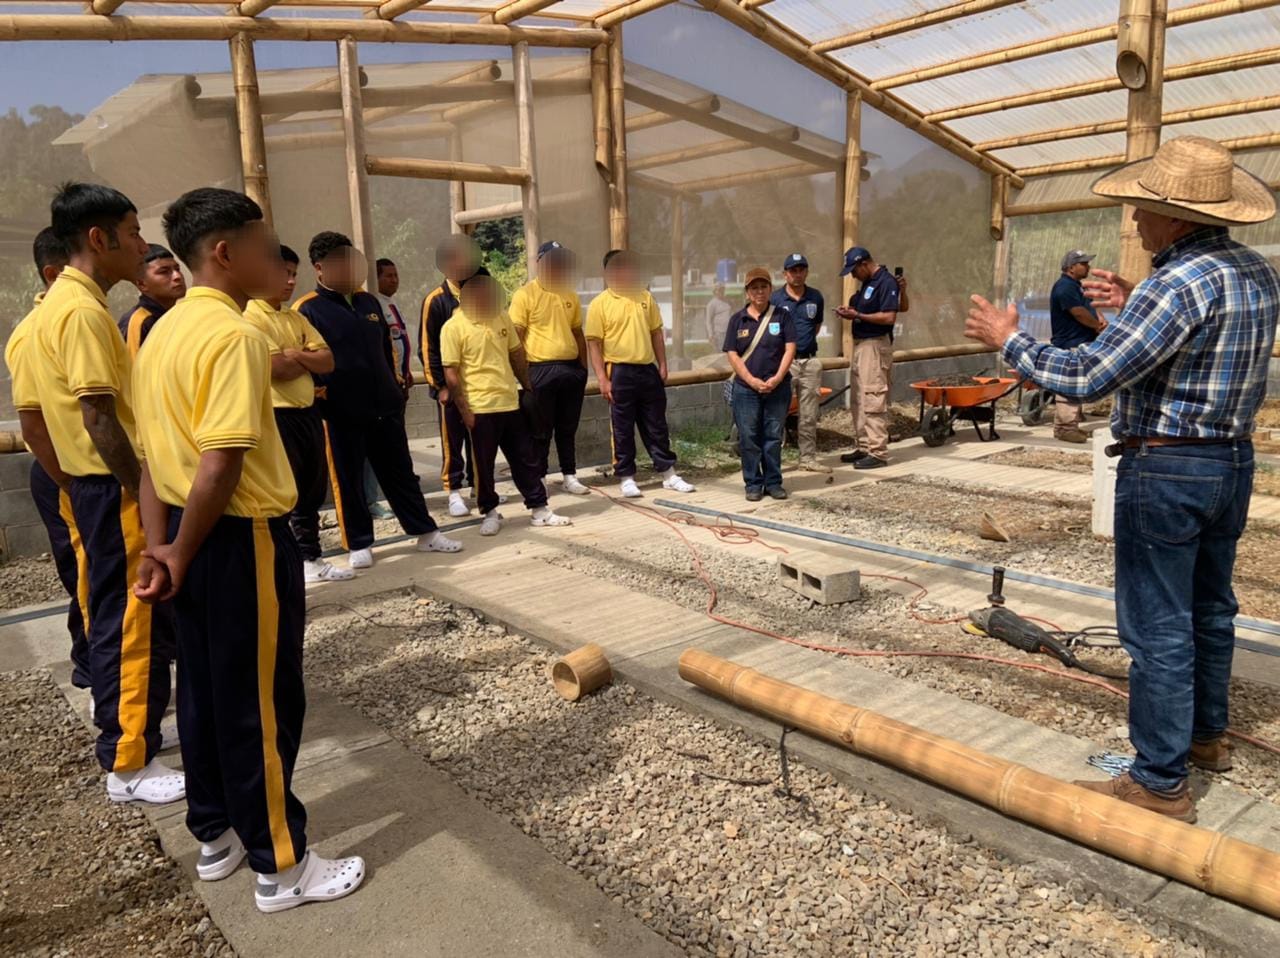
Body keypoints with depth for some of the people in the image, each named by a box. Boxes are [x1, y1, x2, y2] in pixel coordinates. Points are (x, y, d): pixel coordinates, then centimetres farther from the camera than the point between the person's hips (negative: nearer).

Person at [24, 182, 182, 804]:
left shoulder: (60, 303, 13)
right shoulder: (83, 311, -18)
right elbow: (99, 418, -23)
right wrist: (144, 490, -17)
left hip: (96, 481, 10)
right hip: (115, 485, -10)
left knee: (120, 617, 18)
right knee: (132, 622, -2)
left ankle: (127, 724, 32)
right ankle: (129, 765, 8)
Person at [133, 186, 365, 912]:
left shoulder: (167, 330, 10)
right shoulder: (235, 334, -19)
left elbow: (155, 453, 8)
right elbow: (222, 466, -24)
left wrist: (163, 545, 5)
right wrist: (185, 553, -12)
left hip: (192, 537, 9)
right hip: (241, 538, -9)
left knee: (206, 691, 19)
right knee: (263, 704, 3)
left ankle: (217, 834, 36)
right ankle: (281, 866, 18)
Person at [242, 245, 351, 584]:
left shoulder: (296, 317, 15)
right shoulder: (249, 316, -10)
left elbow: (328, 361, 6)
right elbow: (277, 368, -21)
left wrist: (297, 355, -12)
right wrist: (308, 362, -4)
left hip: (307, 412, 8)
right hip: (275, 416, -8)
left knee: (311, 492, 14)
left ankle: (311, 558, 26)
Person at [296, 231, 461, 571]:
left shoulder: (368, 301, 13)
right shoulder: (307, 310, -8)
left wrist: (394, 388, 18)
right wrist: (319, 399, -14)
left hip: (384, 406, 6)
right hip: (340, 413, -5)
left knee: (400, 471, 12)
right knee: (348, 480, 6)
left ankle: (426, 533, 21)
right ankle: (358, 545, 18)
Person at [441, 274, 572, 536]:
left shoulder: (501, 318, 7)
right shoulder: (453, 328, -10)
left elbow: (517, 354, 16)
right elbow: (451, 374, -11)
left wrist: (528, 386, 16)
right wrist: (464, 410, -13)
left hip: (510, 403, 5)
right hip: (480, 408, -5)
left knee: (526, 458, 10)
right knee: (484, 464, 5)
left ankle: (539, 509, 20)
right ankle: (490, 513, 20)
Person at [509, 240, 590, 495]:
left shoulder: (570, 296, 12)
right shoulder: (525, 295, -5)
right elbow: (516, 337, -8)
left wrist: (584, 366, 15)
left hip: (572, 368, 5)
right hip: (541, 370, -5)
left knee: (568, 428, 12)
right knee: (540, 430, 3)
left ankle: (569, 476, 21)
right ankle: (538, 479, 13)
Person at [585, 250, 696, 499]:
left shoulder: (645, 298, 10)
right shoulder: (600, 304, -4)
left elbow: (656, 333, 15)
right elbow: (594, 343, -7)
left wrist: (662, 365, 9)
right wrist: (602, 379, -13)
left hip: (648, 370, 4)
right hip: (620, 373, -4)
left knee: (656, 425, 11)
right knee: (623, 429, 3)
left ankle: (669, 474, 19)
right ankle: (626, 478, 14)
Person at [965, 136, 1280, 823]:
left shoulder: (1178, 282, -22)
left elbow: (1088, 377, -24)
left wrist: (1009, 341, -11)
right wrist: (1136, 308, 15)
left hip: (1165, 470, -9)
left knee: (1158, 627, -1)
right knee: (1210, 608, 21)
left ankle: (1160, 783, 8)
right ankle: (1206, 735, 39)